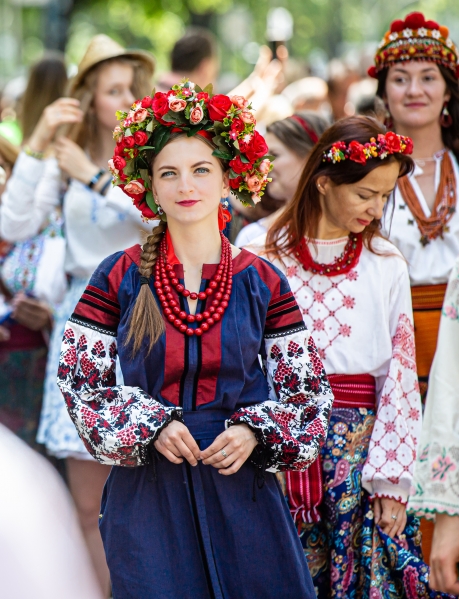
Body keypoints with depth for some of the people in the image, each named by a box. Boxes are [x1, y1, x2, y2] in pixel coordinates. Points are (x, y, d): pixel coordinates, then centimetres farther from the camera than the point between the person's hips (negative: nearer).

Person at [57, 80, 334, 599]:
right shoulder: (120, 278, -1)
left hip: (242, 484, 1)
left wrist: (255, 431, -12)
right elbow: (77, 378, 1)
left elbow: (306, 386, 6)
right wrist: (149, 425, -12)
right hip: (146, 491, -1)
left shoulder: (262, 282, 2)